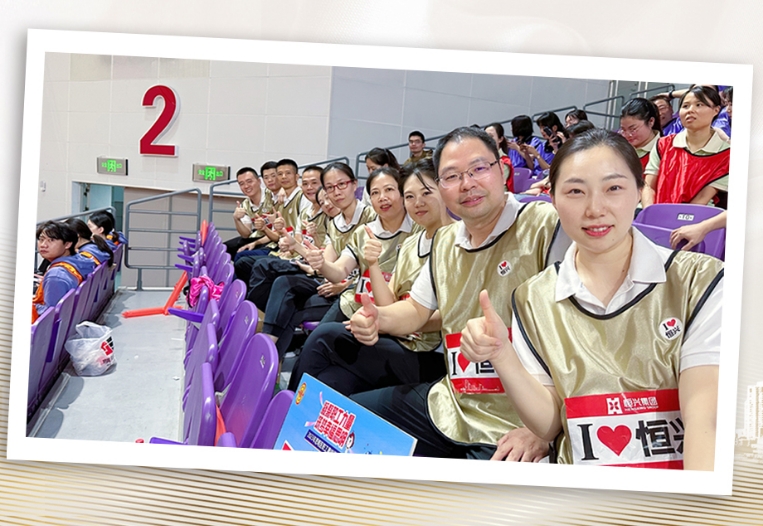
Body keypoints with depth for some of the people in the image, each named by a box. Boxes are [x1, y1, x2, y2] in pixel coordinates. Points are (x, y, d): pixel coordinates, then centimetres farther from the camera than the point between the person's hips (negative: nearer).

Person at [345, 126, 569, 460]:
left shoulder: (547, 227, -14)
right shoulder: (444, 242, 11)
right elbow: (418, 309, 23)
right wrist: (378, 318, 0)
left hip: (515, 431, -7)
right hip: (449, 406, 8)